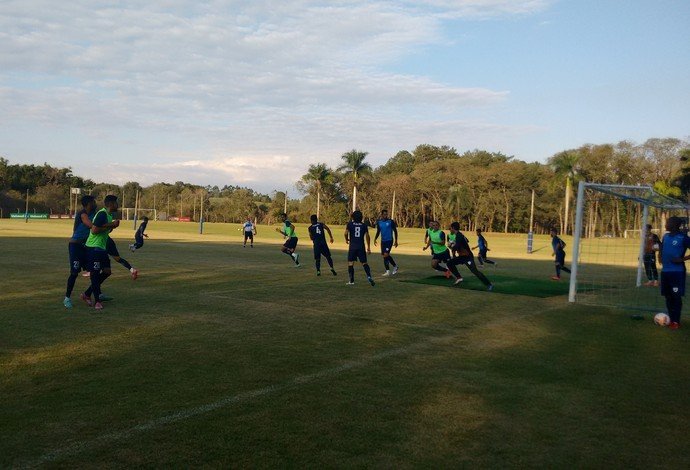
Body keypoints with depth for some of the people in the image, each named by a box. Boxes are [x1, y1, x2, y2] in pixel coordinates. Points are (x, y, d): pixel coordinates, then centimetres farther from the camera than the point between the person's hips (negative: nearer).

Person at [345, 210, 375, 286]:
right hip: (361, 247, 2)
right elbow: (367, 236, 3)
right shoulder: (364, 225, 6)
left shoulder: (350, 224, -1)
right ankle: (369, 277, -9)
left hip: (352, 246, -2)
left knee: (350, 263, 6)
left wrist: (346, 239, 10)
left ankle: (351, 281, 4)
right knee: (364, 263, 9)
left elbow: (346, 233, -12)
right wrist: (368, 248, 9)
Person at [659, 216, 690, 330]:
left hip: (677, 271, -7)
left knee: (676, 296, -4)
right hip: (665, 271, 7)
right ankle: (671, 319, 21)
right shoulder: (666, 236, 10)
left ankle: (676, 321, 3)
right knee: (668, 296, 11)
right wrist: (660, 257, 8)